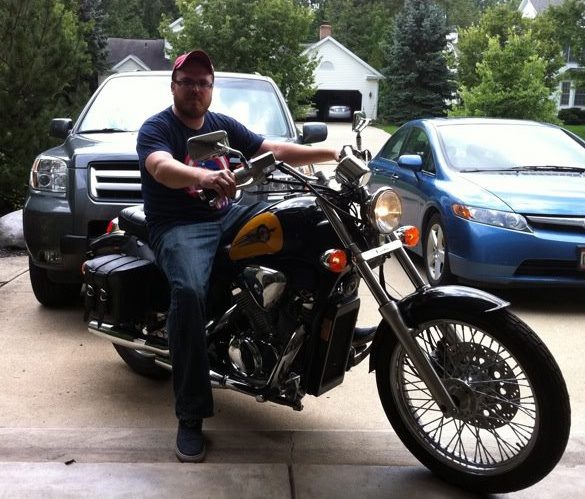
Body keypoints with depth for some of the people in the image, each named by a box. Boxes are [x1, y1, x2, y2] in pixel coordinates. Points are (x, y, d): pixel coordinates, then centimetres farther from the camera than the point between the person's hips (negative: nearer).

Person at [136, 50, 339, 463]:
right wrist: (203, 175, -48)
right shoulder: (156, 128, -3)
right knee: (190, 292, -35)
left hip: (227, 216, 7)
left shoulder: (223, 125, 16)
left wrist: (331, 154, -2)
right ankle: (190, 416, -30)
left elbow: (273, 150, 9)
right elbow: (162, 167, -26)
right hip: (179, 225, -6)